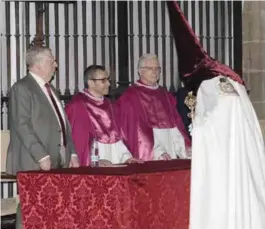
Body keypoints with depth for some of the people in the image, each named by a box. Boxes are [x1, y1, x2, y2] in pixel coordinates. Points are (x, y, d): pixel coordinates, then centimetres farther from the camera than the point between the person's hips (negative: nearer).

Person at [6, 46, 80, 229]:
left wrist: (71, 153, 11)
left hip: (59, 160, 8)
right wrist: (41, 156, -20)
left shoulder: (50, 89, 20)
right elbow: (22, 125, -15)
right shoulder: (22, 88, -7)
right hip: (35, 162, -8)